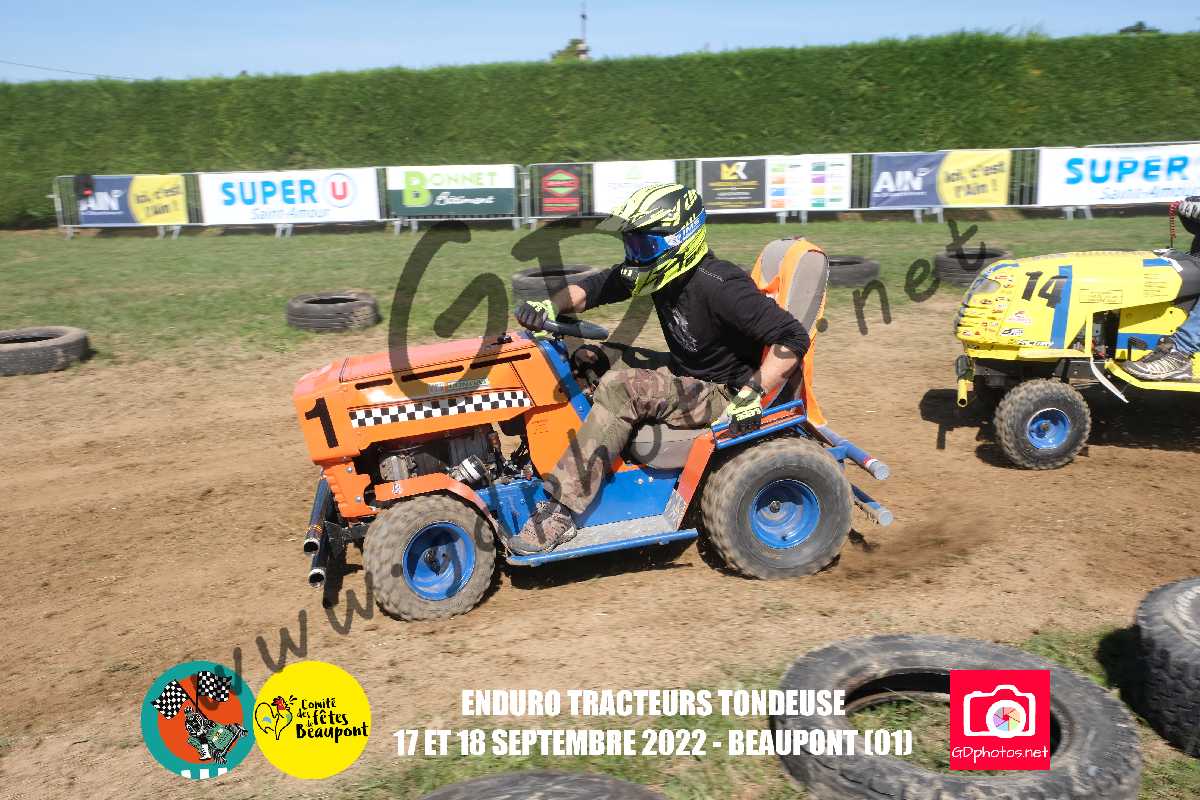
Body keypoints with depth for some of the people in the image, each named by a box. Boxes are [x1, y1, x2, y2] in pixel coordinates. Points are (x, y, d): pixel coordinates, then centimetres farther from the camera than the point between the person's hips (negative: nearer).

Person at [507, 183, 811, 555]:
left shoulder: (717, 286, -24)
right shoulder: (662, 270, -1)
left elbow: (793, 338, -26)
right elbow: (592, 287, 2)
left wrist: (751, 395, -31)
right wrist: (550, 306, -17)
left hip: (723, 398, -9)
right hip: (686, 380, 9)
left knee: (621, 387, -30)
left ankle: (560, 513, -28)